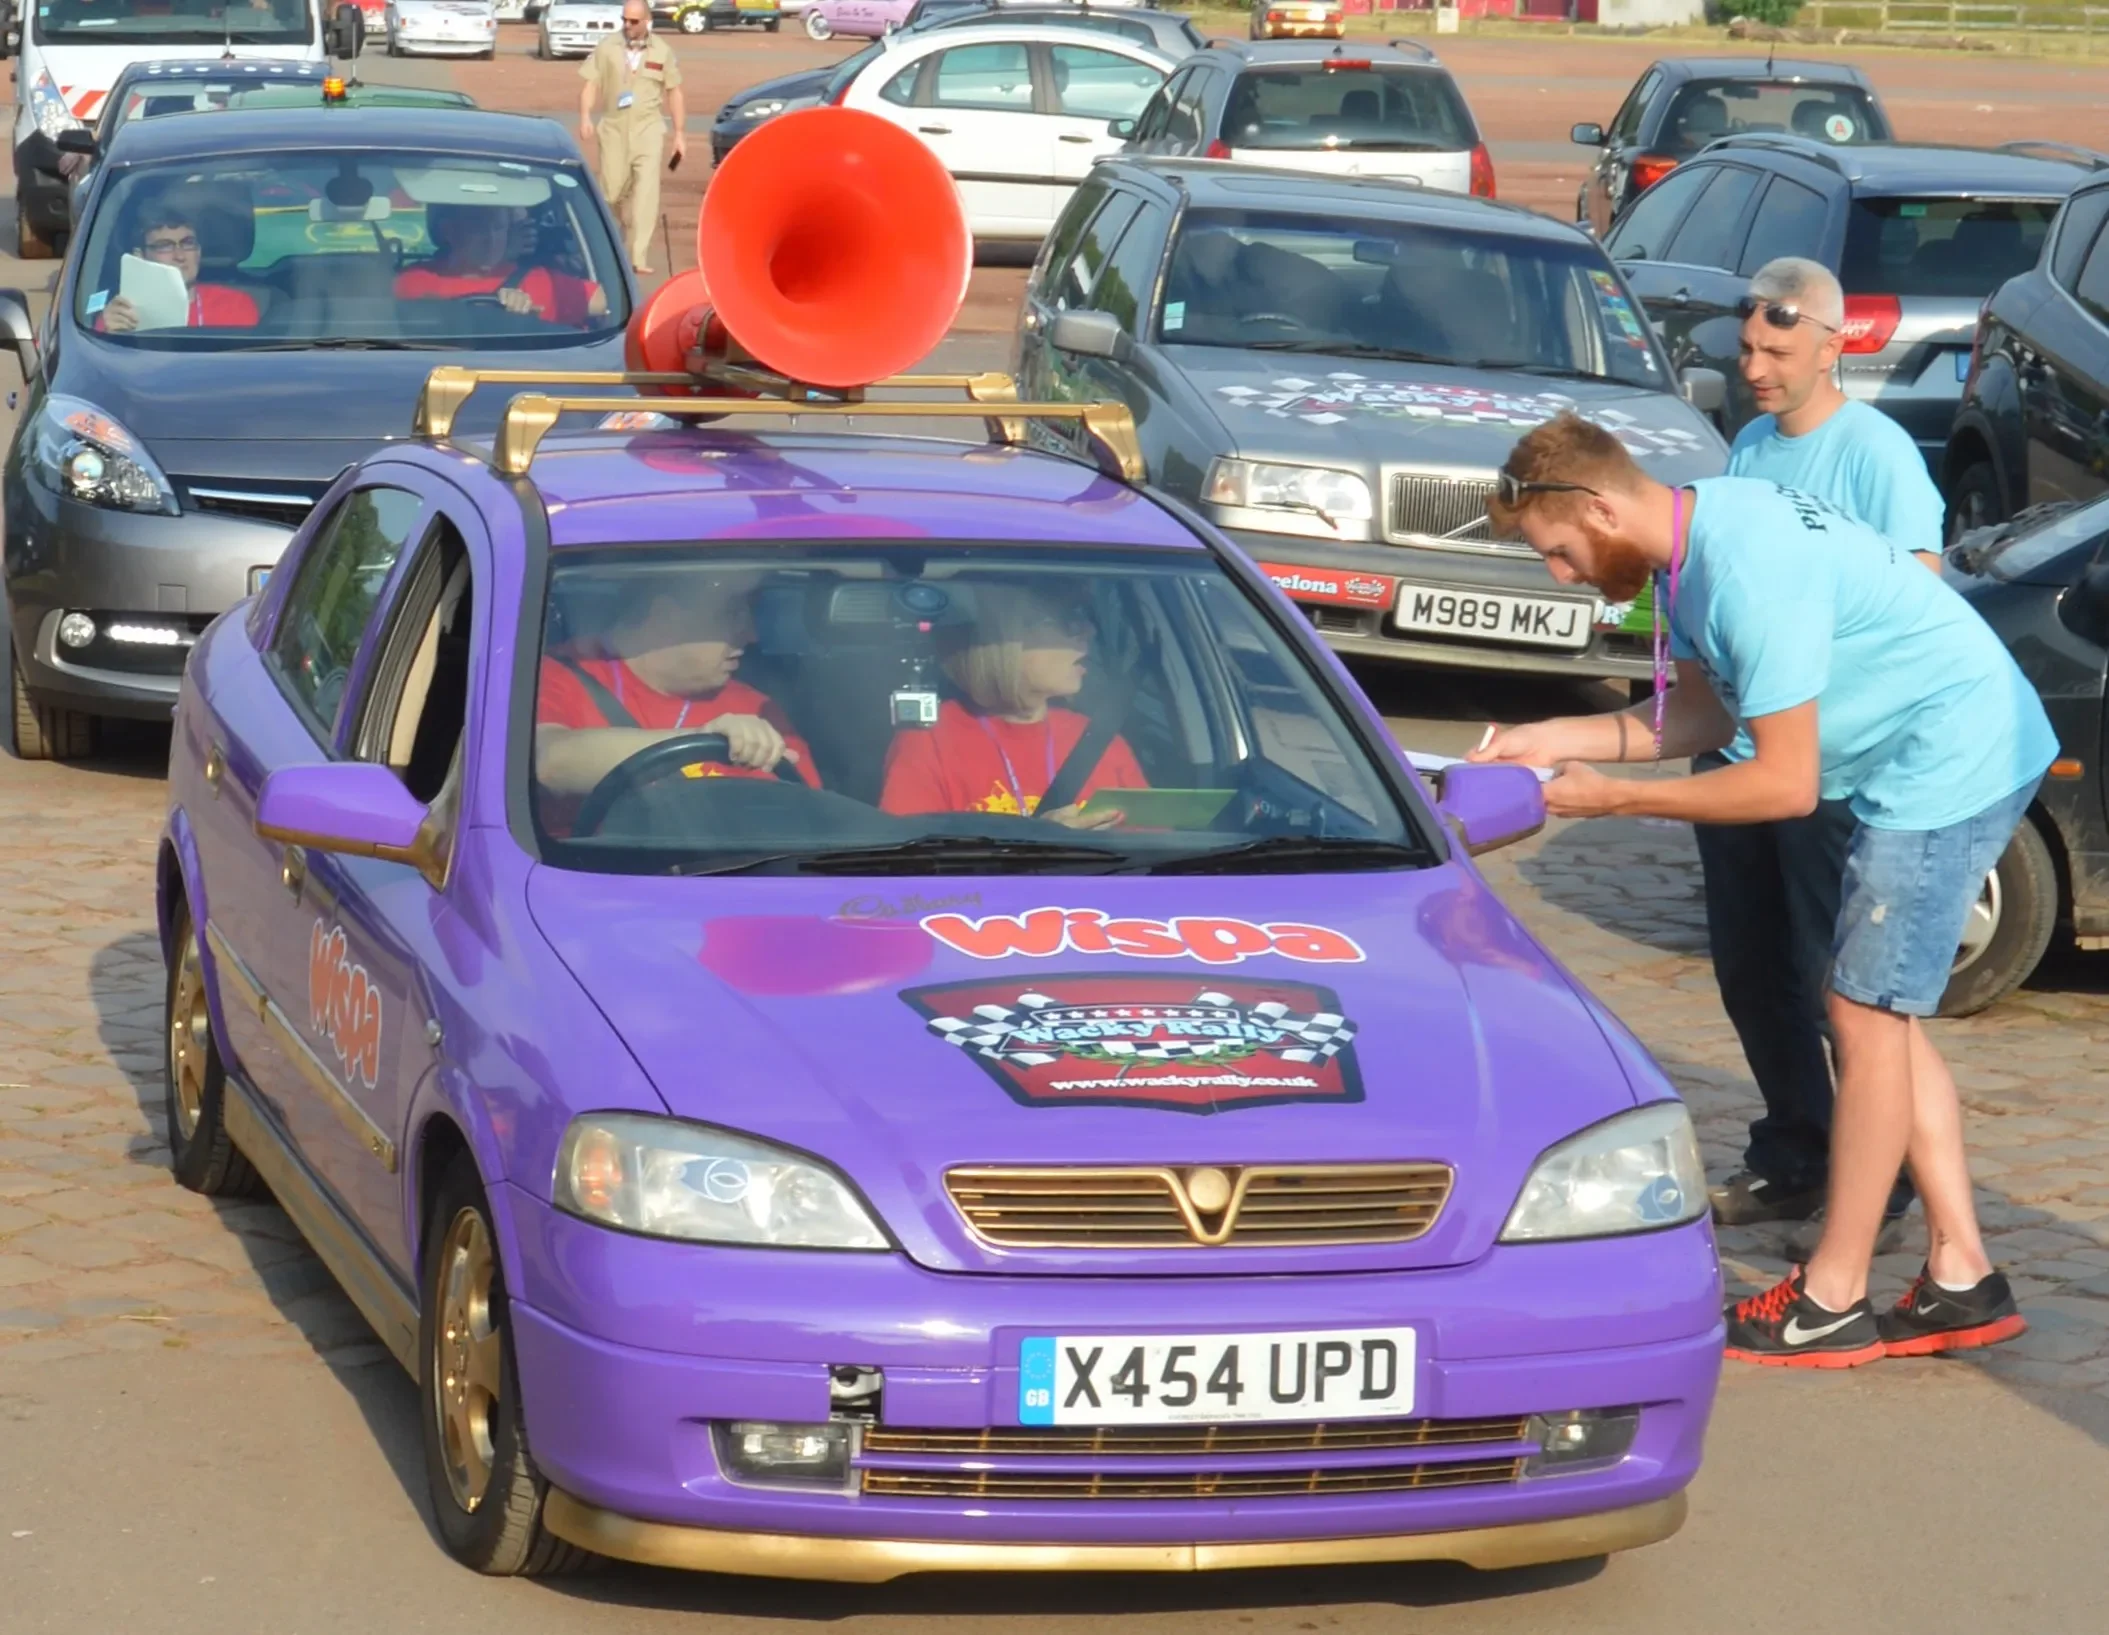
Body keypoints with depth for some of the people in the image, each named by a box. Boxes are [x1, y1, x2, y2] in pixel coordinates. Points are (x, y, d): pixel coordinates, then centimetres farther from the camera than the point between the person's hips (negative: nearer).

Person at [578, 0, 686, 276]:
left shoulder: (662, 52, 4)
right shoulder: (608, 47, 1)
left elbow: (674, 93, 10)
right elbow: (591, 84, 2)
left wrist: (680, 134, 8)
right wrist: (585, 117, -12)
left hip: (648, 127, 0)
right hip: (614, 126, 1)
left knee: (647, 190, -12)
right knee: (612, 190, 5)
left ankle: (640, 256, -13)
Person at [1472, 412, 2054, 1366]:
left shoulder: (1748, 571, -28)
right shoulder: (1690, 540, 2)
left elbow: (1787, 784, -24)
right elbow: (1704, 714, 12)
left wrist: (1612, 798, -17)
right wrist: (1557, 740, 2)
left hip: (1956, 761, -10)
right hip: (1924, 760, 10)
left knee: (1868, 1016, -5)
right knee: (1882, 1013, 13)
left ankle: (1832, 1302, 3)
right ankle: (1961, 1279, 17)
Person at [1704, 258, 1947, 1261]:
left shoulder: (1875, 453, -10)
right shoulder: (1749, 447, 13)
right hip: (1737, 748, 8)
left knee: (1840, 980, -3)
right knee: (1752, 972, 14)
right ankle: (1792, 1164, 28)